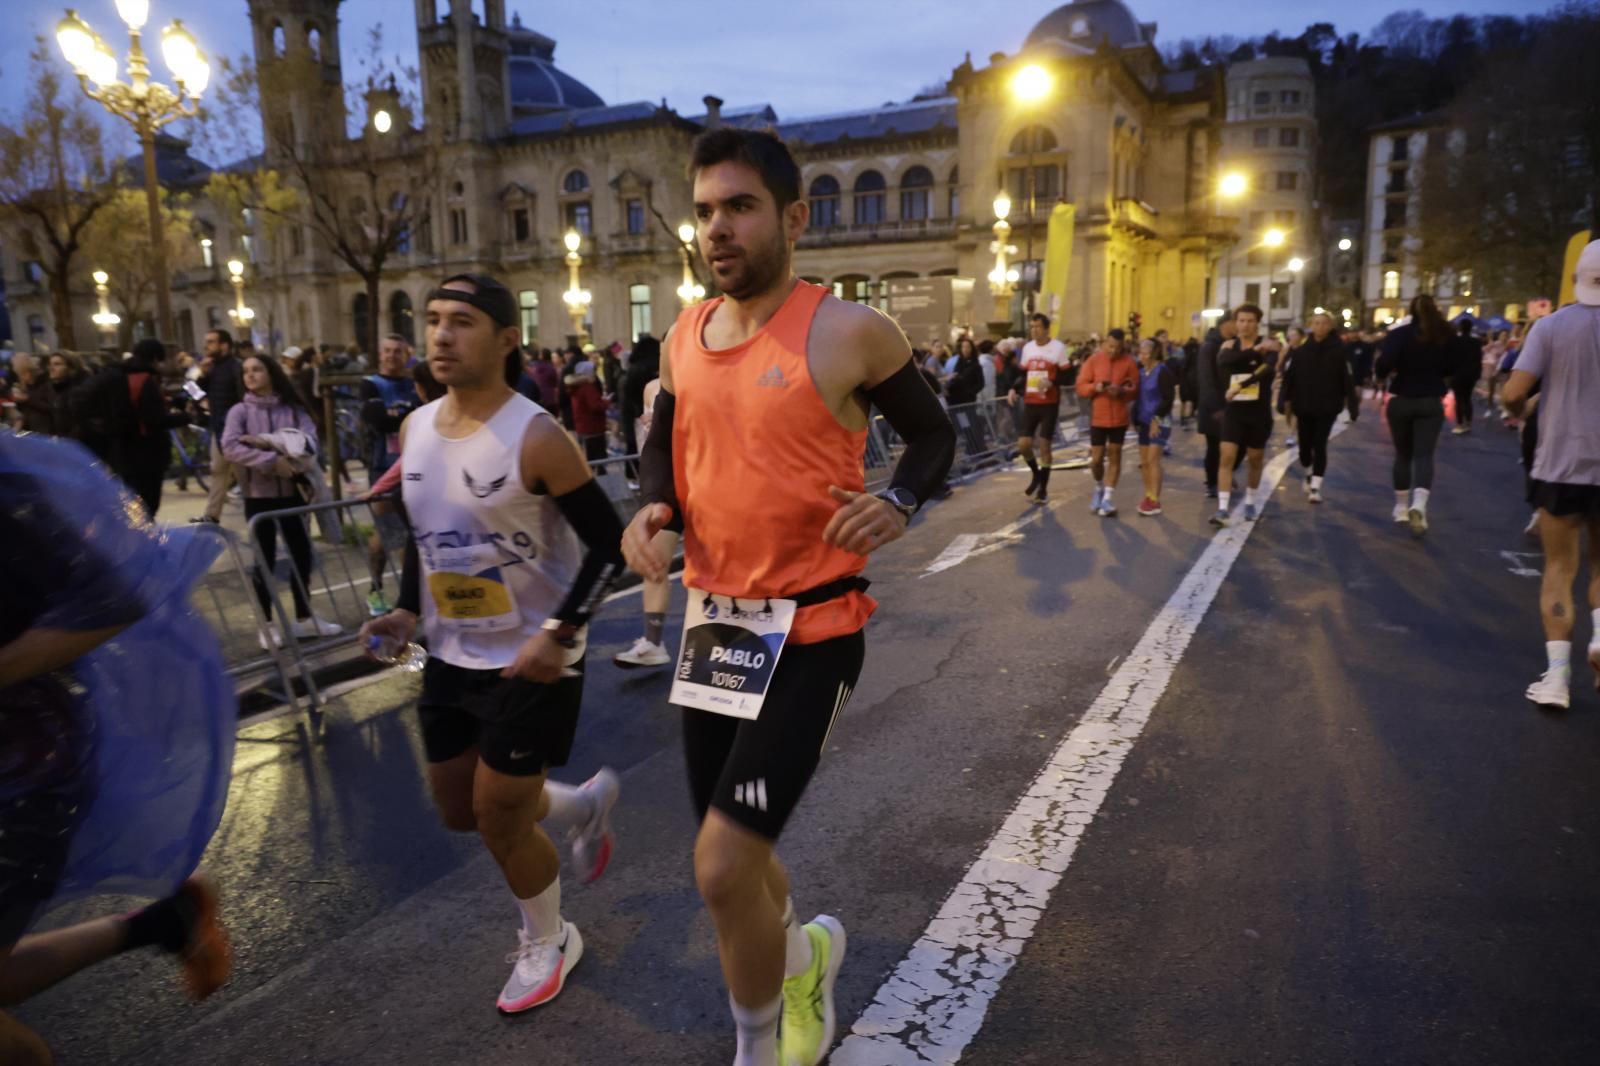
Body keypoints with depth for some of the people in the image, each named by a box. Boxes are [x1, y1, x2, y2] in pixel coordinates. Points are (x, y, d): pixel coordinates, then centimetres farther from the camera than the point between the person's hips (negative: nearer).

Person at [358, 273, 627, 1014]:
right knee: (460, 810, 19)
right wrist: (406, 610, 2)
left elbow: (608, 545, -17)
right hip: (451, 657, 8)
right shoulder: (415, 430, 2)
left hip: (531, 660, -7)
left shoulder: (536, 437, -20)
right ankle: (586, 803, 45)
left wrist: (559, 633, -25)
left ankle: (548, 942, 34)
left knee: (499, 822, 5)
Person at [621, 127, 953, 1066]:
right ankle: (805, 951, 52)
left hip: (811, 635, -6)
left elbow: (935, 435, 0)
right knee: (735, 857, 18)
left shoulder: (848, 331, -11)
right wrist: (653, 507, 0)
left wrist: (901, 503, -19)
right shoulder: (685, 336, 5)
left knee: (722, 872, -11)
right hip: (712, 625, 6)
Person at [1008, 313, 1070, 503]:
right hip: (1029, 403, 4)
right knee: (1023, 444, 0)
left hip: (1049, 404, -4)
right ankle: (1036, 475, 29)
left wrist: (1051, 382, -25)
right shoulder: (1027, 348, 9)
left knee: (1044, 445, -2)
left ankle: (1043, 489, 11)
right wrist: (1013, 389, -2)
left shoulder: (1058, 347, -6)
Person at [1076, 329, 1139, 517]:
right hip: (1098, 417, 0)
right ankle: (1099, 488, 30)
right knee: (1096, 459, 2)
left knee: (1114, 457, 4)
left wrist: (1121, 391, -20)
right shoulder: (1094, 360, -1)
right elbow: (1081, 386, -2)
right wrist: (1095, 387, -21)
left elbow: (1135, 390, 0)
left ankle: (1108, 498, 8)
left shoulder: (1129, 362, -2)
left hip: (1119, 418, 0)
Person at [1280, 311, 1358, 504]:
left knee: (1320, 446, -8)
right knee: (1305, 445, 9)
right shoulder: (1301, 351, 2)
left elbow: (1347, 379, -6)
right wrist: (1287, 400, -6)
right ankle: (1308, 477, 36)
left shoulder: (1338, 351, -4)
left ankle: (1315, 487, -6)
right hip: (1304, 407, 2)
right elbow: (1289, 376, 0)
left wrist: (1353, 405, -10)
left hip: (1327, 408, -2)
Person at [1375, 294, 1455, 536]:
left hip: (1401, 402, -1)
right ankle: (1419, 504, -26)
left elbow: (1384, 365, -21)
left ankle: (1402, 507, 20)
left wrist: (1381, 376, 0)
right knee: (1424, 455, -4)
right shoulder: (1444, 336, 1)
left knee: (1403, 455, 13)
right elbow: (1451, 369, 10)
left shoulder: (1399, 334, -9)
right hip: (1431, 403, 1)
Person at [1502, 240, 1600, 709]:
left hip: (1560, 465, -1)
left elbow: (1514, 393, -13)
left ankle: (1557, 675, 3)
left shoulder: (1551, 326, -6)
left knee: (1559, 570, 7)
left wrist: (1518, 410, 9)